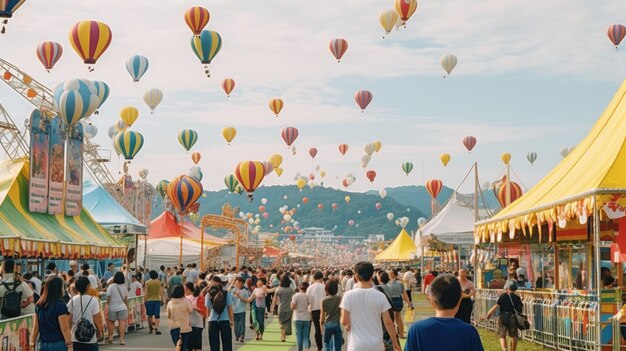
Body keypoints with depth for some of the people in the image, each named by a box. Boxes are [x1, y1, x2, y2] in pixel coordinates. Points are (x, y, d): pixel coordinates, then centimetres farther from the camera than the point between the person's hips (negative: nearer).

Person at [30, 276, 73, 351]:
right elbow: (65, 329, -14)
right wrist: (69, 345, -11)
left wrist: (32, 345, 11)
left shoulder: (40, 305, 7)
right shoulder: (60, 305, -12)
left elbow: (35, 328, 9)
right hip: (58, 345, -6)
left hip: (43, 345, 6)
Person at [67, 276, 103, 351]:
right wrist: (100, 331, 9)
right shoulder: (93, 300, -12)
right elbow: (96, 319, -8)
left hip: (75, 339, 3)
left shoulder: (72, 301, -2)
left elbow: (69, 319, 1)